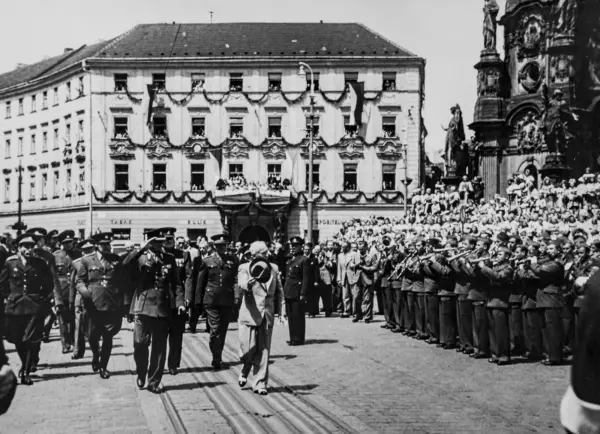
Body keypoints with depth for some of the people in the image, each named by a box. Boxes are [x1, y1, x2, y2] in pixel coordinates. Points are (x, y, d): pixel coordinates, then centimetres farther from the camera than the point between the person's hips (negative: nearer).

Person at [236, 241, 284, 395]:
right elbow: (241, 286, -20)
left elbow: (279, 290, 20)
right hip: (250, 314, -3)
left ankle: (260, 383, 8)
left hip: (267, 315, 3)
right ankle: (245, 371, 27)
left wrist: (279, 308, 14)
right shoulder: (245, 269, -1)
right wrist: (248, 283, -42)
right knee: (249, 347, -5)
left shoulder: (273, 268, 11)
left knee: (263, 350, 1)